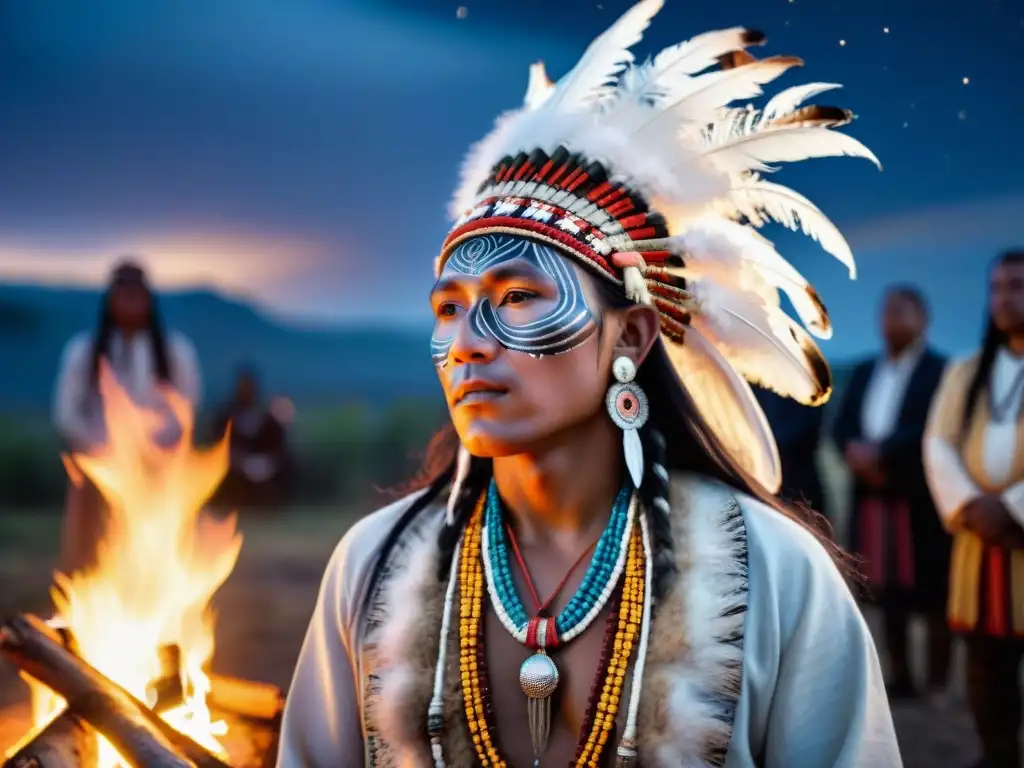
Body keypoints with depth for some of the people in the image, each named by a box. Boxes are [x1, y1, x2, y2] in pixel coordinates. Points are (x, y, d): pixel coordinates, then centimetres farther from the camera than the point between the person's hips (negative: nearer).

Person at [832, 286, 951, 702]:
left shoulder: (940, 370, -3)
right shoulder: (864, 371, 18)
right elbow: (841, 424, 11)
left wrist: (880, 452, -16)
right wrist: (854, 451, -9)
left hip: (920, 501, -6)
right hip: (873, 498, 6)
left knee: (931, 595, -3)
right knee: (888, 593, 10)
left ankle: (939, 685, 2)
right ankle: (900, 678, 18)